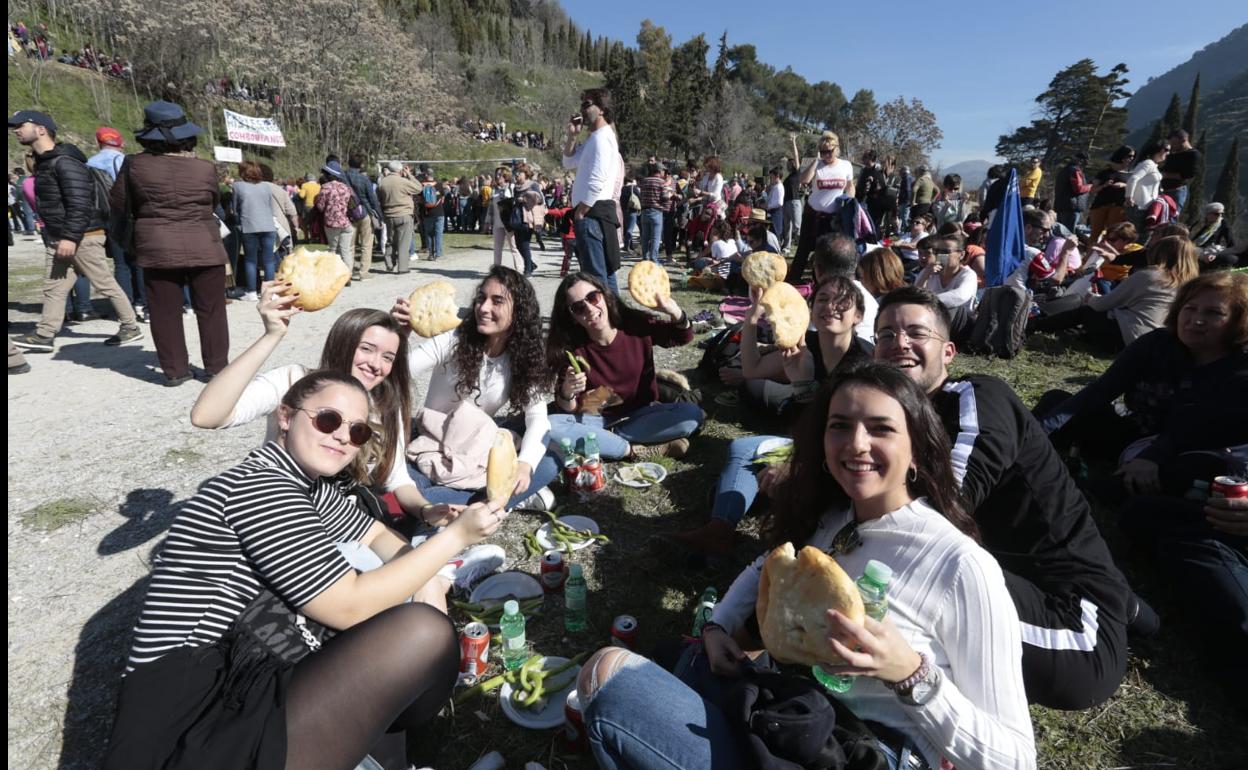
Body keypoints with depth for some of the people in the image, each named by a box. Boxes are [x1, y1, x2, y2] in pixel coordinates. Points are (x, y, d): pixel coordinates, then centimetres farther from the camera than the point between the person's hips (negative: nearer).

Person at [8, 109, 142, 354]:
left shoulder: (65, 162, -16)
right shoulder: (44, 161, 16)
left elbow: (79, 203, -23)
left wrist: (70, 237, -26)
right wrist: (53, 236, 22)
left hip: (82, 237, -10)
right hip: (57, 239, 10)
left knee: (105, 284, -1)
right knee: (53, 288, 9)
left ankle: (131, 327, 9)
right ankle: (43, 335, 12)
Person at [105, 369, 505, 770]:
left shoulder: (310, 484, 11)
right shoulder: (260, 486, -18)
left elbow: (377, 535, 21)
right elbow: (350, 606, -21)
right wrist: (455, 536, -16)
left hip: (246, 690, 10)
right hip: (200, 737, -9)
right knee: (426, 632, -17)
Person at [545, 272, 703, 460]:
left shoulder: (636, 325, -12)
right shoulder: (572, 348, -14)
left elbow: (684, 337, 1)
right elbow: (568, 410, -9)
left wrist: (675, 312, -22)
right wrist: (567, 393, -33)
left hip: (641, 415, 1)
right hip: (597, 419, -1)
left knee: (692, 415, -25)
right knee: (550, 427, -30)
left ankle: (602, 441, -18)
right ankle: (635, 450, -21)